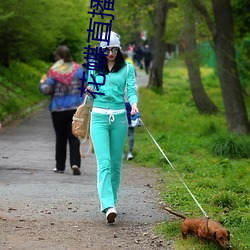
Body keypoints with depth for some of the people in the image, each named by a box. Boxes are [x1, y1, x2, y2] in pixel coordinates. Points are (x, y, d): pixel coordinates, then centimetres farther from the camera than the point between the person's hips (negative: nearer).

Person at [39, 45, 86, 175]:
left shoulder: (54, 71, -8)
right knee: (74, 137, 3)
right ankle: (75, 163, -15)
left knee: (60, 138, 10)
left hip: (58, 109, -1)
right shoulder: (78, 69, 0)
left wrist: (42, 83, 9)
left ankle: (60, 166, 16)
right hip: (75, 108, 1)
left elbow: (47, 90, -11)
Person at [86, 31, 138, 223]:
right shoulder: (94, 68, 9)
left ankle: (111, 200, 22)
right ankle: (108, 206, -23)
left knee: (116, 162, 7)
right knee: (104, 162, -13)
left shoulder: (127, 68, 6)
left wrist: (134, 104, -23)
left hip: (119, 117, 1)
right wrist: (90, 91, -7)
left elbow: (131, 90, -2)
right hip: (99, 116, -1)